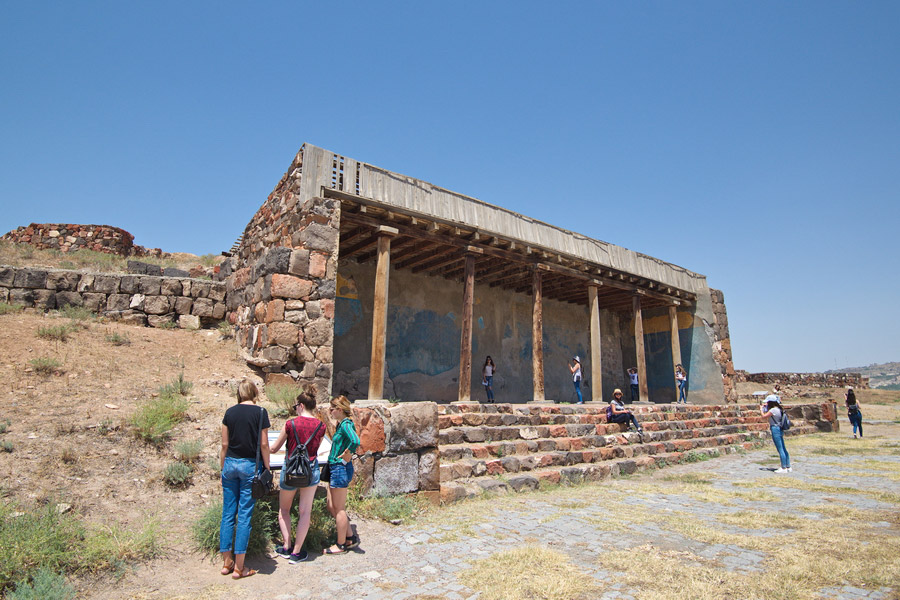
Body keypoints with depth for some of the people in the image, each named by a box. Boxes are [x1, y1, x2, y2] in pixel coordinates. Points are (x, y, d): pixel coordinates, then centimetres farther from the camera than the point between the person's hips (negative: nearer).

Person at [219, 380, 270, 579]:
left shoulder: (230, 412, 4)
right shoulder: (260, 412, -7)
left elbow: (225, 445, 7)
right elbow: (264, 444, -8)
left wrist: (222, 468, 16)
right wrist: (267, 468, 2)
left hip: (230, 463, 4)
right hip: (250, 465, -4)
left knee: (228, 513, 12)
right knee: (245, 515, 2)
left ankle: (226, 562, 21)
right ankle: (239, 567, 9)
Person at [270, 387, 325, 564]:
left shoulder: (291, 423, -12)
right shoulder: (320, 426, -5)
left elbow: (274, 448, -1)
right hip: (311, 469, 2)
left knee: (284, 510, 20)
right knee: (305, 512, 9)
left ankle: (286, 547, 22)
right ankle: (297, 552, 15)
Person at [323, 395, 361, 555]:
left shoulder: (346, 424, -19)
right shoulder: (341, 424, 10)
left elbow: (355, 441, -36)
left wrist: (347, 456, -22)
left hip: (340, 469, -10)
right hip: (335, 468, 10)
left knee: (338, 509, 4)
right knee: (332, 507, 18)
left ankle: (341, 545, 20)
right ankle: (350, 537, 28)